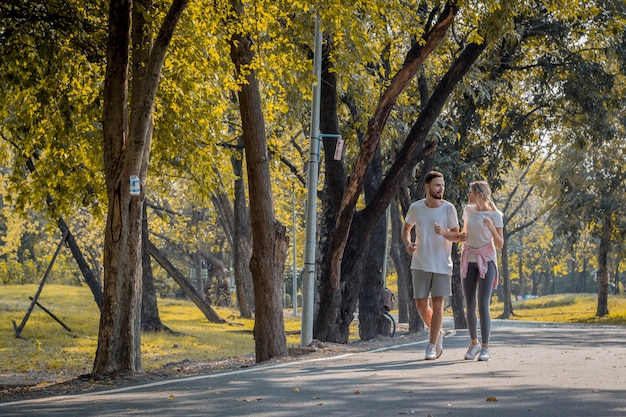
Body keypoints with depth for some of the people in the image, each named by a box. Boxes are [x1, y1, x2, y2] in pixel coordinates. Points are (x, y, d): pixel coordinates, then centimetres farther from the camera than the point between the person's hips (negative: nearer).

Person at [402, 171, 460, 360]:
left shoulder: (448, 208, -6)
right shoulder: (416, 208, -2)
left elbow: (457, 236, -1)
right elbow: (406, 228, 15)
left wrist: (443, 232, -23)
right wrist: (408, 244, -5)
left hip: (442, 264, -2)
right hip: (420, 264, 2)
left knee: (437, 303, -3)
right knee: (421, 304, 1)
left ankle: (432, 345, 5)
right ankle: (438, 333, 27)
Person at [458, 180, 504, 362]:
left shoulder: (495, 215, -6)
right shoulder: (468, 210, 7)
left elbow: (499, 245, -6)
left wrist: (492, 228, -23)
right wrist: (461, 237, 1)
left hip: (486, 261, -4)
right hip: (469, 261, 4)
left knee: (483, 305, -11)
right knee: (469, 306, 4)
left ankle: (485, 348, -9)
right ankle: (474, 343, 20)